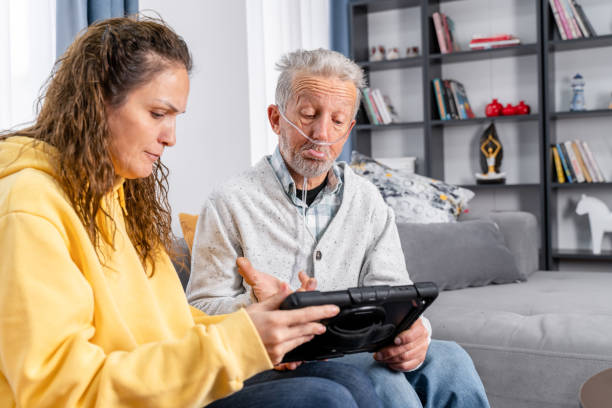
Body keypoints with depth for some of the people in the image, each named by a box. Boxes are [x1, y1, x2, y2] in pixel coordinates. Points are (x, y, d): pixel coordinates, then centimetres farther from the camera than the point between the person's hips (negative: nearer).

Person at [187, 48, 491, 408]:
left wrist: (411, 331, -21)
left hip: (358, 352, 5)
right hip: (279, 365, -4)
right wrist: (256, 306, -26)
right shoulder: (231, 203, -2)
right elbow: (200, 312, -4)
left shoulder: (368, 201, 11)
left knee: (447, 361, -25)